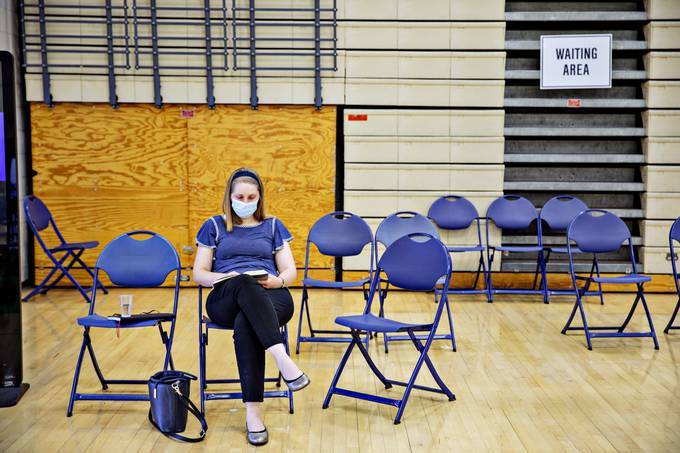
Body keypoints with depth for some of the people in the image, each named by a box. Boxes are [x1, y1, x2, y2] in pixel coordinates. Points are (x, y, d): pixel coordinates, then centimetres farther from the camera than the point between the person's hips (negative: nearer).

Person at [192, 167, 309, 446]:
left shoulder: (273, 226, 20)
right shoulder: (214, 226, 18)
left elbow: (290, 271, 14)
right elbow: (198, 273, 12)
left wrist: (277, 281, -10)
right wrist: (222, 277, -10)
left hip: (271, 297, 1)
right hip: (226, 300, 0)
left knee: (244, 324, -38)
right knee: (244, 284, -39)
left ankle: (253, 412, -41)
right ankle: (282, 358, -51)